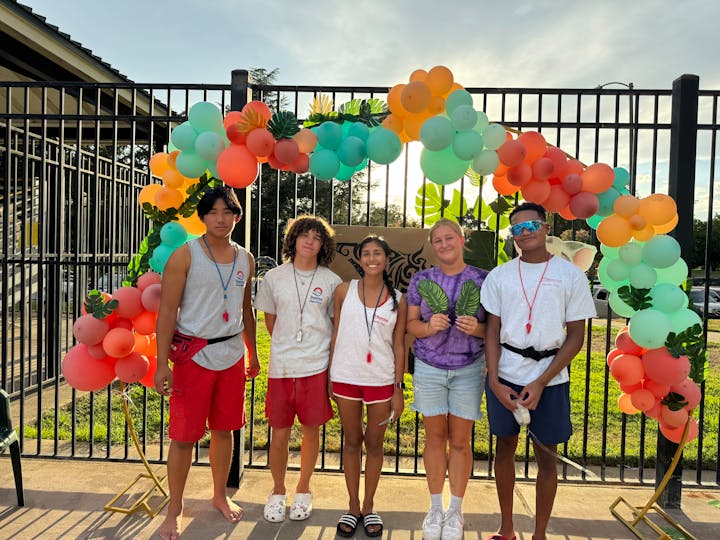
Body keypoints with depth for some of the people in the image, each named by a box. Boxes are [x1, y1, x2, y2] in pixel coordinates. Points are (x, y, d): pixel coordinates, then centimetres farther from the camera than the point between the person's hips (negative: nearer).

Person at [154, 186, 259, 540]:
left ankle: (220, 496, 35)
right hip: (194, 355, -4)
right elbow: (167, 311, -10)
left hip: (232, 355, 4)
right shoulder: (185, 255, -8)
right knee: (184, 435, 4)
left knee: (224, 429, 14)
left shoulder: (245, 259, 7)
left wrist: (253, 353, 17)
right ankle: (175, 508, 24)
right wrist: (162, 363, -14)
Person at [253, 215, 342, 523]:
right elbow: (269, 319, 13)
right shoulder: (274, 277, 3)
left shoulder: (331, 281, 1)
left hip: (317, 366, 0)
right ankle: (278, 492, 30)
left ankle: (303, 491, 32)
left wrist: (322, 351, 5)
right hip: (281, 367, 1)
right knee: (279, 432, 7)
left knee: (311, 430, 10)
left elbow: (337, 323, 8)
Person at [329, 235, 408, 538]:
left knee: (374, 445, 11)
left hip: (381, 380, 0)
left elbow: (398, 345, 3)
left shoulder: (397, 300, 1)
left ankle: (369, 508, 29)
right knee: (351, 442, 13)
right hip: (346, 377, 0)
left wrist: (398, 388, 1)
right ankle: (353, 507, 29)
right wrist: (330, 377, 3)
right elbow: (335, 335, 5)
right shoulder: (344, 291, 0)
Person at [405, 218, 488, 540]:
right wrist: (429, 326, -17)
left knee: (460, 441, 8)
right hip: (429, 368, 1)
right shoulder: (421, 280, 2)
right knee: (435, 437, 10)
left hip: (468, 369, -1)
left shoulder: (482, 280, -2)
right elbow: (410, 324, 3)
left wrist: (476, 328, -19)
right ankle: (435, 508, 27)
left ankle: (455, 511, 26)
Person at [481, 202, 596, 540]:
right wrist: (494, 381, -8)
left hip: (549, 380, -2)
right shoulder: (499, 276, 3)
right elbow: (492, 331, 3)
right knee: (505, 448, 13)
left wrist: (541, 383, -11)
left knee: (547, 457, 7)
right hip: (504, 377, 2)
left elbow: (576, 337, -4)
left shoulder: (570, 275, -3)